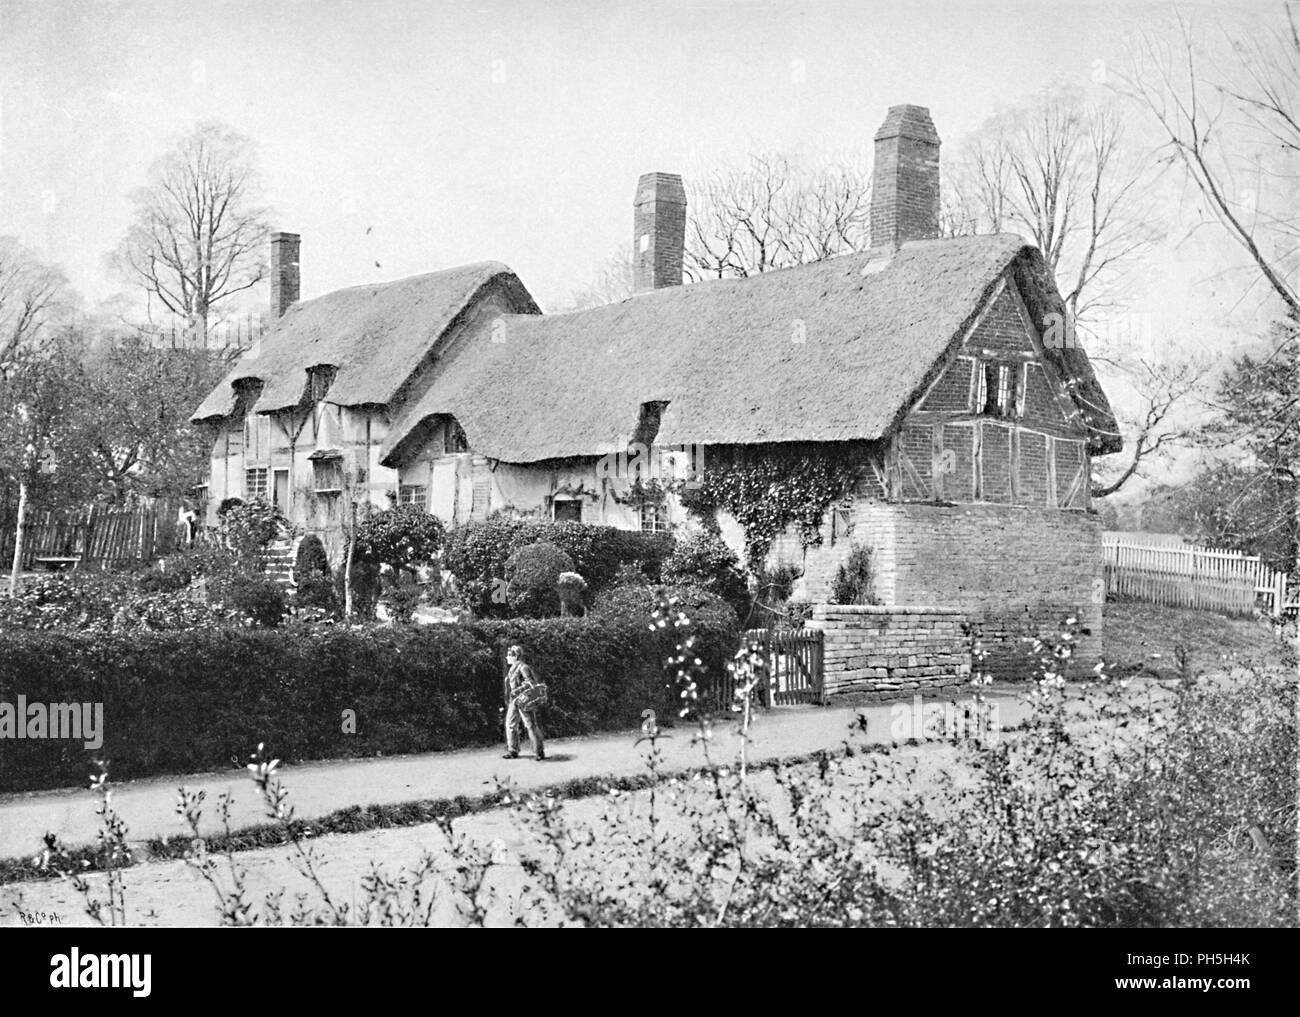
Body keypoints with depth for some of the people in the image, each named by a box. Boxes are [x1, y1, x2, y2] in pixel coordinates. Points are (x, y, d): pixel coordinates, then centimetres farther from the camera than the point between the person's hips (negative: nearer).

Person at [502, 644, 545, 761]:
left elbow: (530, 682, -19)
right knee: (510, 725, 8)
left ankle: (539, 752, -2)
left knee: (531, 725, -6)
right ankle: (513, 751, 15)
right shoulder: (512, 669, 16)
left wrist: (518, 690, -27)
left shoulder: (523, 667, -12)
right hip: (514, 701, 9)